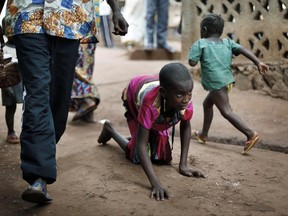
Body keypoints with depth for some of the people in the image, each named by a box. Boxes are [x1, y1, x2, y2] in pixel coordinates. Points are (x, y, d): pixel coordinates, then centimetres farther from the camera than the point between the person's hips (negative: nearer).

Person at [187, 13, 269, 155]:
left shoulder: (200, 44, -2)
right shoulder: (227, 42, 13)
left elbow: (192, 62, -8)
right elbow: (243, 50, -1)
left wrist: (195, 52, 13)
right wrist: (258, 62, -10)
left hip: (216, 84, -8)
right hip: (227, 81, 8)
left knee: (227, 112, -10)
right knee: (207, 104, 26)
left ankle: (251, 134, -21)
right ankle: (203, 134, 38)